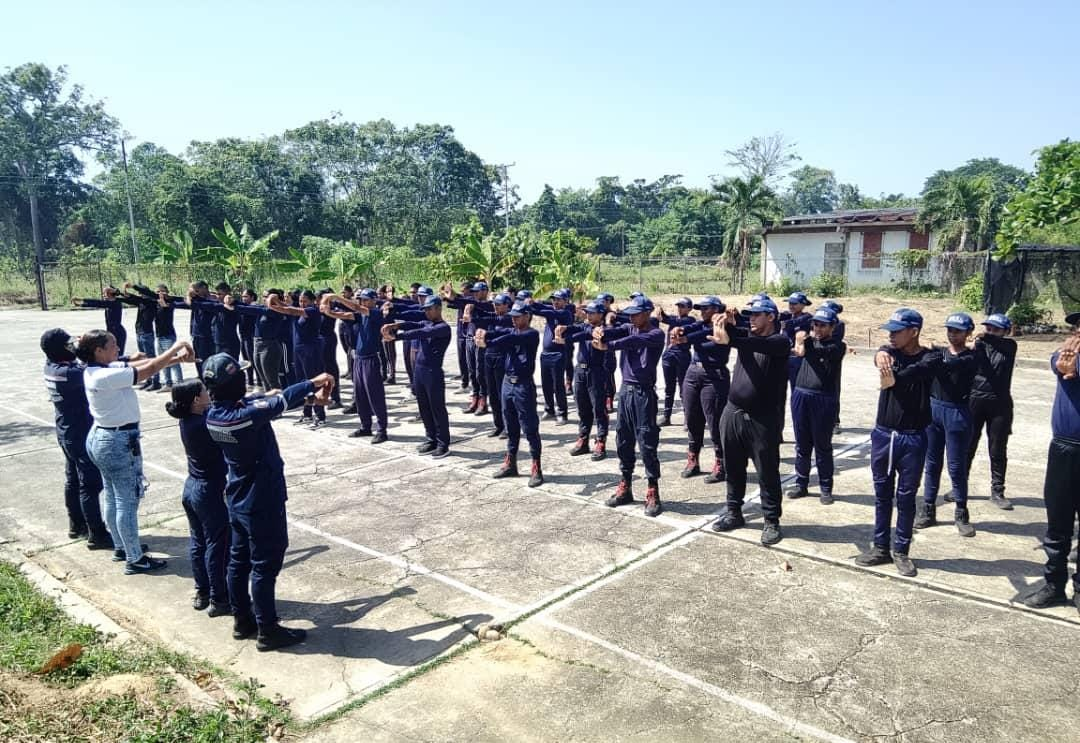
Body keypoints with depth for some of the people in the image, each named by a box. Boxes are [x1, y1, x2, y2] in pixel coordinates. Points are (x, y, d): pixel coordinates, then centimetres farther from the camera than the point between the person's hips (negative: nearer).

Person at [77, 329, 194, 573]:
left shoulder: (95, 370, 3)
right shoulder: (106, 376, -26)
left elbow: (140, 363, 0)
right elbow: (148, 370, -24)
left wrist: (176, 358, -9)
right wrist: (176, 348, -14)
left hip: (100, 437, 10)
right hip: (119, 442, -10)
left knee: (113, 498, 21)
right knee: (128, 502, 0)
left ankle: (121, 547, 36)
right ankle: (135, 559, 10)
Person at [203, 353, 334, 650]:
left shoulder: (214, 414, -4)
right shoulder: (246, 415, -30)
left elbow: (260, 400, 2)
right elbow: (280, 401, -17)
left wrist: (310, 395, 2)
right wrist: (312, 383, 0)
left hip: (237, 500, 8)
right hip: (262, 503, -8)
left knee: (239, 560, 18)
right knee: (265, 565, 3)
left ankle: (242, 621, 33)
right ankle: (268, 631, 15)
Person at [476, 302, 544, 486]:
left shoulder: (532, 334, -9)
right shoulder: (512, 331, 12)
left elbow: (511, 339, -26)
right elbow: (499, 332, -9)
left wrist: (487, 344, -38)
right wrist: (484, 333, -32)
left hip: (524, 386, -7)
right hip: (507, 383, 7)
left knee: (530, 429, -3)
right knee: (511, 427, 15)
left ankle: (536, 469, 2)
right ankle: (510, 464, 26)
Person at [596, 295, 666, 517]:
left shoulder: (656, 334, -8)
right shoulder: (629, 328, 10)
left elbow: (634, 341, -28)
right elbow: (615, 331, -12)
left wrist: (607, 346, -39)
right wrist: (600, 332, -35)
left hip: (644, 392, -6)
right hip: (625, 390, 6)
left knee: (647, 444, -4)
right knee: (623, 442, 11)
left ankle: (653, 493, 3)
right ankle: (625, 487, 22)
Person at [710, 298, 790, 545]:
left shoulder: (780, 341, -6)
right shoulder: (745, 335, 10)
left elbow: (760, 345, -28)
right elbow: (719, 331, -5)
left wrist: (729, 341, -42)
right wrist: (726, 323, -27)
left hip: (763, 419, -5)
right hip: (733, 413, 5)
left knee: (767, 472, 4)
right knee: (733, 467, 15)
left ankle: (772, 521, 15)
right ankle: (734, 512, 29)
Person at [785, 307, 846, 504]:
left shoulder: (837, 346, -1)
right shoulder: (809, 339, 13)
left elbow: (822, 351, -19)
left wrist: (805, 347, -34)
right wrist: (801, 338, -27)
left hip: (824, 399, -4)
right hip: (800, 395, 4)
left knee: (823, 446, 3)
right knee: (802, 445, 11)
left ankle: (826, 488, 14)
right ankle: (801, 484, 22)